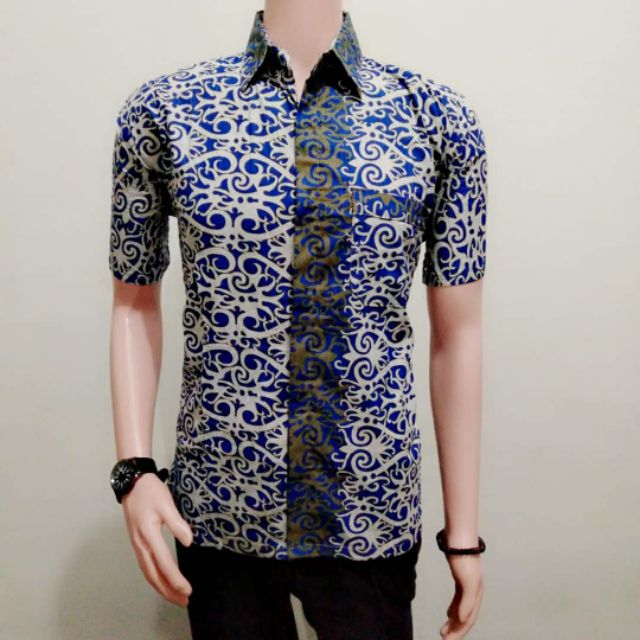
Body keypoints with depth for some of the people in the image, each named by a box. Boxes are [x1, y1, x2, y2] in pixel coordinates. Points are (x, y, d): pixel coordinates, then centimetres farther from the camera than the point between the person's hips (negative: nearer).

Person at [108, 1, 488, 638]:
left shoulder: (436, 116, -4)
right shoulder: (162, 109, -2)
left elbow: (456, 330, -3)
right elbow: (135, 303, 5)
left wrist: (463, 529, 1)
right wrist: (134, 469, -5)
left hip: (373, 515, 0)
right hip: (217, 513, 1)